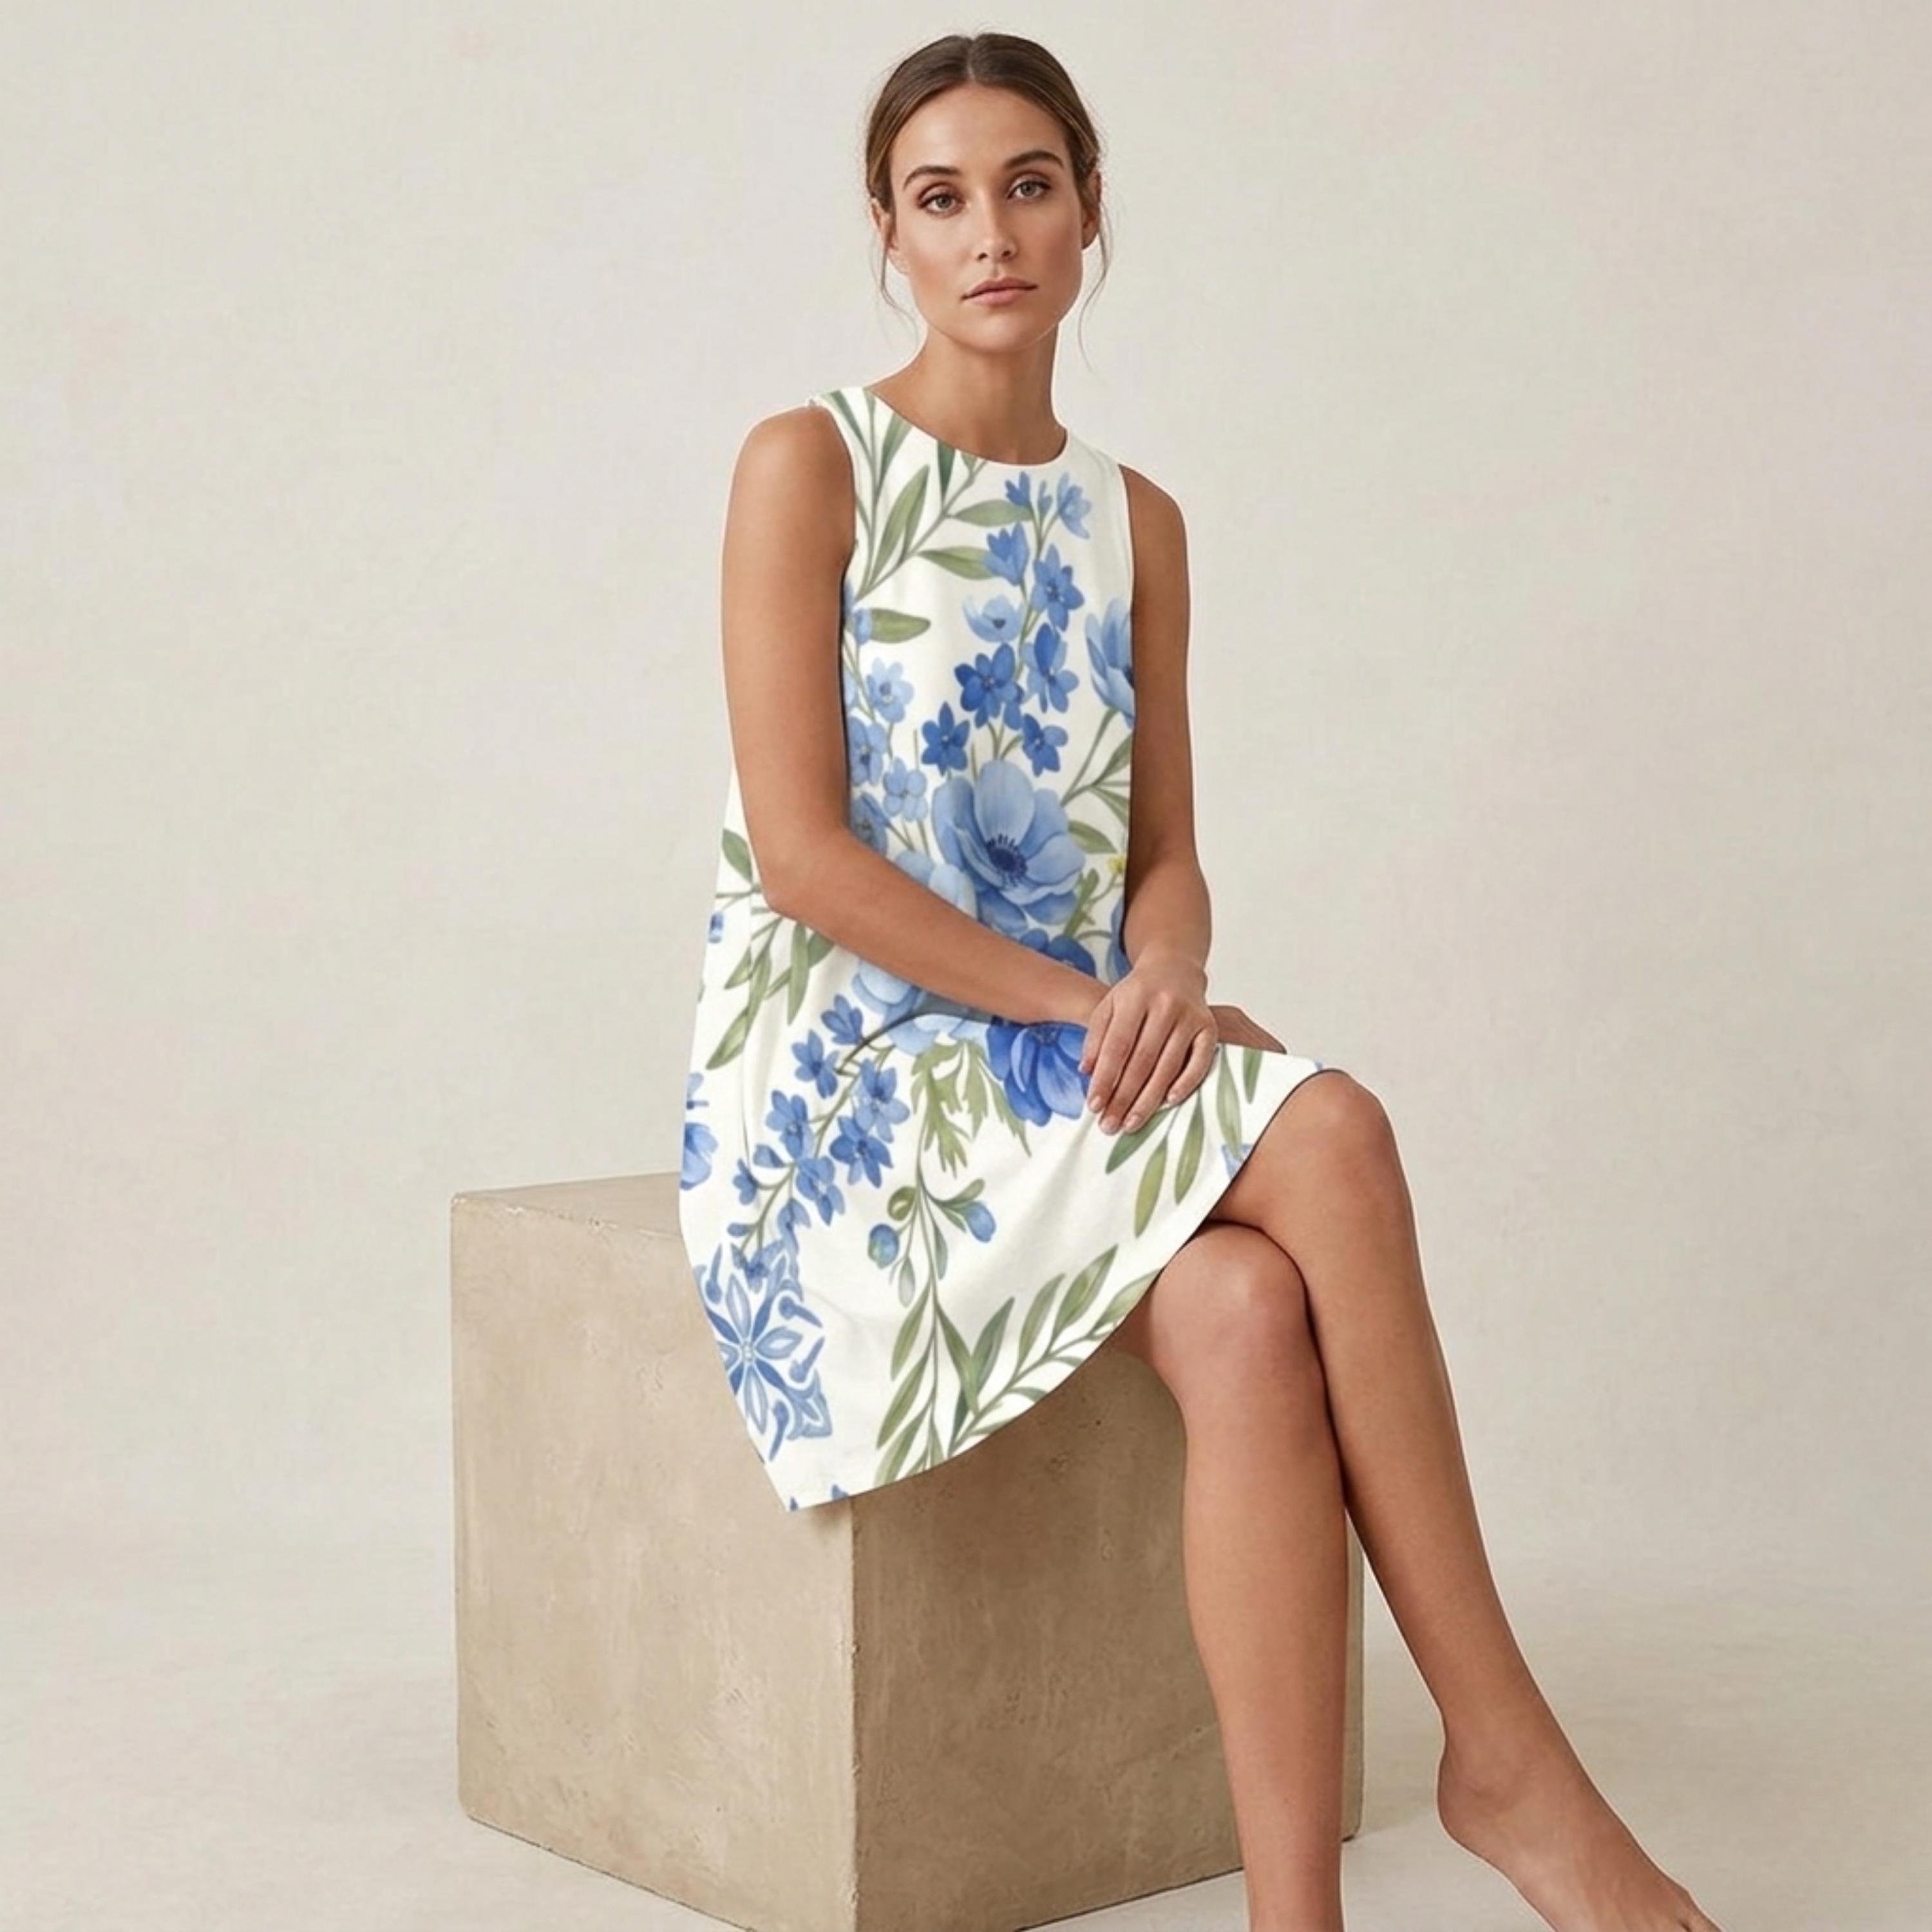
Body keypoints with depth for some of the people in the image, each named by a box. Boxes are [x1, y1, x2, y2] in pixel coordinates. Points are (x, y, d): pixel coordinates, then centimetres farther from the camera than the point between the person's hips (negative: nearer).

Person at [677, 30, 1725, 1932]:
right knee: (1329, 1134, -30)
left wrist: (1165, 981, -13)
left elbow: (1163, 856, 11)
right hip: (846, 1070, -4)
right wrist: (1080, 1001, -17)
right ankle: (1501, 1751, -23)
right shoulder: (810, 464, -3)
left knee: (1246, 1312, -31)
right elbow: (801, 853, -11)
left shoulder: (1136, 524, 13)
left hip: (1072, 1067, 4)